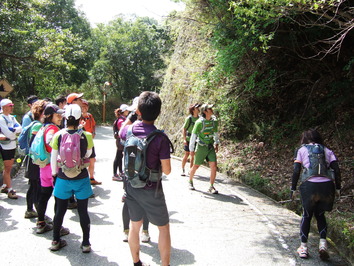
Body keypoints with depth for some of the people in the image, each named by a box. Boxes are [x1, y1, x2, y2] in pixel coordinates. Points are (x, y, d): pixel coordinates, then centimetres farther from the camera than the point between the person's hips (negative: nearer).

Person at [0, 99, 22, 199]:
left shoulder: (12, 117, 9)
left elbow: (20, 128, -1)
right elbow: (8, 134, -21)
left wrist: (13, 129, -16)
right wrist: (16, 131, -5)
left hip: (12, 146, 7)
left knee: (8, 168, 15)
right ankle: (10, 190, 4)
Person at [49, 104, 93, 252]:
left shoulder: (58, 135, -10)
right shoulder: (86, 136, -13)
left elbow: (53, 157, 0)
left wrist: (54, 172, 16)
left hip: (63, 179, 1)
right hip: (81, 179, -1)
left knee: (60, 210, 18)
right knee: (83, 212, 11)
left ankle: (55, 241, 31)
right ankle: (86, 244, 20)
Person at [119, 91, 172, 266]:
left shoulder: (129, 130, -9)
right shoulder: (160, 138, -22)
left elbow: (120, 133, 19)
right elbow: (166, 170, -17)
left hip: (131, 187, 5)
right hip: (151, 190, -5)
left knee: (135, 225, 20)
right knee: (163, 227, 14)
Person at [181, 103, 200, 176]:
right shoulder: (189, 118, -9)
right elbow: (184, 129, -6)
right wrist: (184, 139, -12)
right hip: (188, 139, -4)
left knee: (193, 155, 8)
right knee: (186, 154, -1)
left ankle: (190, 169, 20)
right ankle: (183, 170, 10)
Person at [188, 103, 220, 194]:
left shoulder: (214, 121, 0)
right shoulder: (199, 122, -15)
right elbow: (193, 135, -9)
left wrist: (216, 143, 16)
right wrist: (191, 149, -6)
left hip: (211, 147, 4)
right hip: (201, 147, -4)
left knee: (214, 166, -8)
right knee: (196, 166, 8)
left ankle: (211, 187, 2)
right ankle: (190, 182, 33)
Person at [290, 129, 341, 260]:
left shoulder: (301, 150, 12)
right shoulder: (327, 151, 18)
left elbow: (296, 171, 3)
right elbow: (336, 170, 8)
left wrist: (293, 188, 9)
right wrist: (338, 188, 15)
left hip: (310, 185, -2)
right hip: (327, 185, 3)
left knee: (307, 216, 14)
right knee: (320, 215, 22)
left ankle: (303, 247, 18)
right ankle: (323, 243, 6)